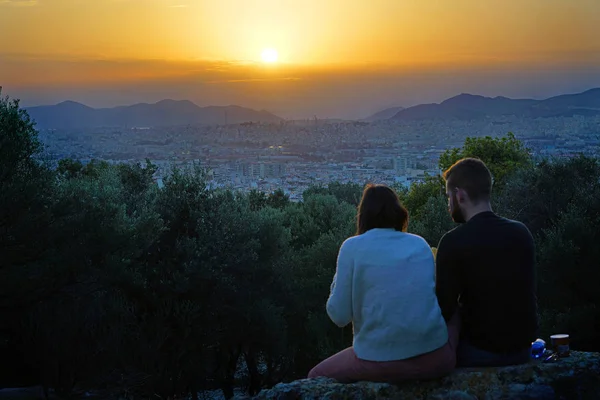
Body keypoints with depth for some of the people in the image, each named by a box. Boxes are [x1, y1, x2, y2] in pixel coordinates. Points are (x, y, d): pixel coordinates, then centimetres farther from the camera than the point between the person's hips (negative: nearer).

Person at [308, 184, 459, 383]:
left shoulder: (353, 247, 2)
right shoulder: (421, 244, 12)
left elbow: (339, 315, 0)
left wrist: (339, 280, 16)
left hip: (382, 362, -3)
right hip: (434, 358, 3)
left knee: (316, 376, 24)